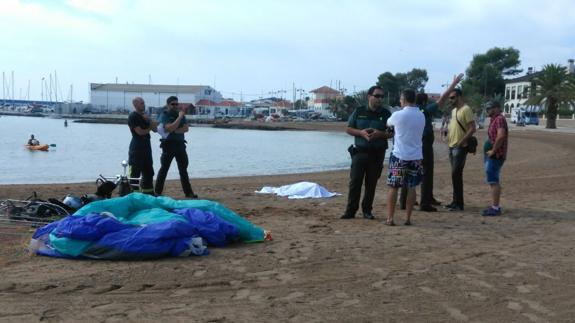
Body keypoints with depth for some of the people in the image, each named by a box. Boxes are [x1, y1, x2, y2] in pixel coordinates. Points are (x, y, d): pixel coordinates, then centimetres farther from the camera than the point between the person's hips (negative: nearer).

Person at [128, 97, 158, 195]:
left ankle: (148, 192, 21)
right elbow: (140, 132, -17)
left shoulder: (144, 116, 15)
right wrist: (150, 128, -1)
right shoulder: (133, 116, -10)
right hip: (137, 147, -9)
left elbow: (155, 129, 11)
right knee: (134, 172, -9)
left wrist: (149, 120, -5)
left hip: (146, 146, 9)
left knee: (148, 172, 13)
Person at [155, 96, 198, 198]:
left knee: (183, 169, 8)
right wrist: (180, 117, -22)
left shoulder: (180, 114, 10)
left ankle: (188, 192, 12)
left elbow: (186, 128, -2)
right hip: (168, 145, -5)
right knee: (164, 169, -1)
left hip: (180, 144, 5)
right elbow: (170, 128, -21)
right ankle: (158, 192, 6)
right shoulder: (164, 115, -5)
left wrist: (175, 131, -17)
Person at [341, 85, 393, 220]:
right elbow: (348, 129, 7)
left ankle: (367, 210, 16)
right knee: (355, 181, -4)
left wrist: (380, 134, -15)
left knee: (371, 183, 5)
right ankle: (350, 210, 1)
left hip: (377, 153, 1)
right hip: (360, 151, 0)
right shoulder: (359, 111, 5)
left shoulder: (386, 114, 5)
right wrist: (361, 132, -11)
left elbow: (392, 133, 5)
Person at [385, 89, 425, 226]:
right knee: (411, 188, 9)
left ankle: (390, 218, 3)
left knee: (393, 187, 3)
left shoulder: (398, 115, -9)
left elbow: (388, 123, 9)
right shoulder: (421, 116, 6)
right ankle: (408, 218, 11)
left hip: (399, 156, -4)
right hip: (416, 157, 4)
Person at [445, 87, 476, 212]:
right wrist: (448, 133, 9)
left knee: (456, 174, -10)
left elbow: (472, 128, -18)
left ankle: (459, 203, -5)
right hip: (452, 146, 9)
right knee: (455, 174, 12)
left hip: (460, 147, -9)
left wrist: (461, 141, -21)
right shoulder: (454, 110, 15)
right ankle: (455, 201, 19)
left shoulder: (466, 110, -12)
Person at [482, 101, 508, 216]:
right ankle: (494, 206, 22)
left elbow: (501, 136, -29)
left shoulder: (499, 119, -15)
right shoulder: (494, 119, 18)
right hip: (492, 156, 11)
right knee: (493, 181, 15)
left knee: (493, 181, -10)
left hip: (495, 156, -11)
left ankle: (495, 208, -9)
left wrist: (493, 150, -22)